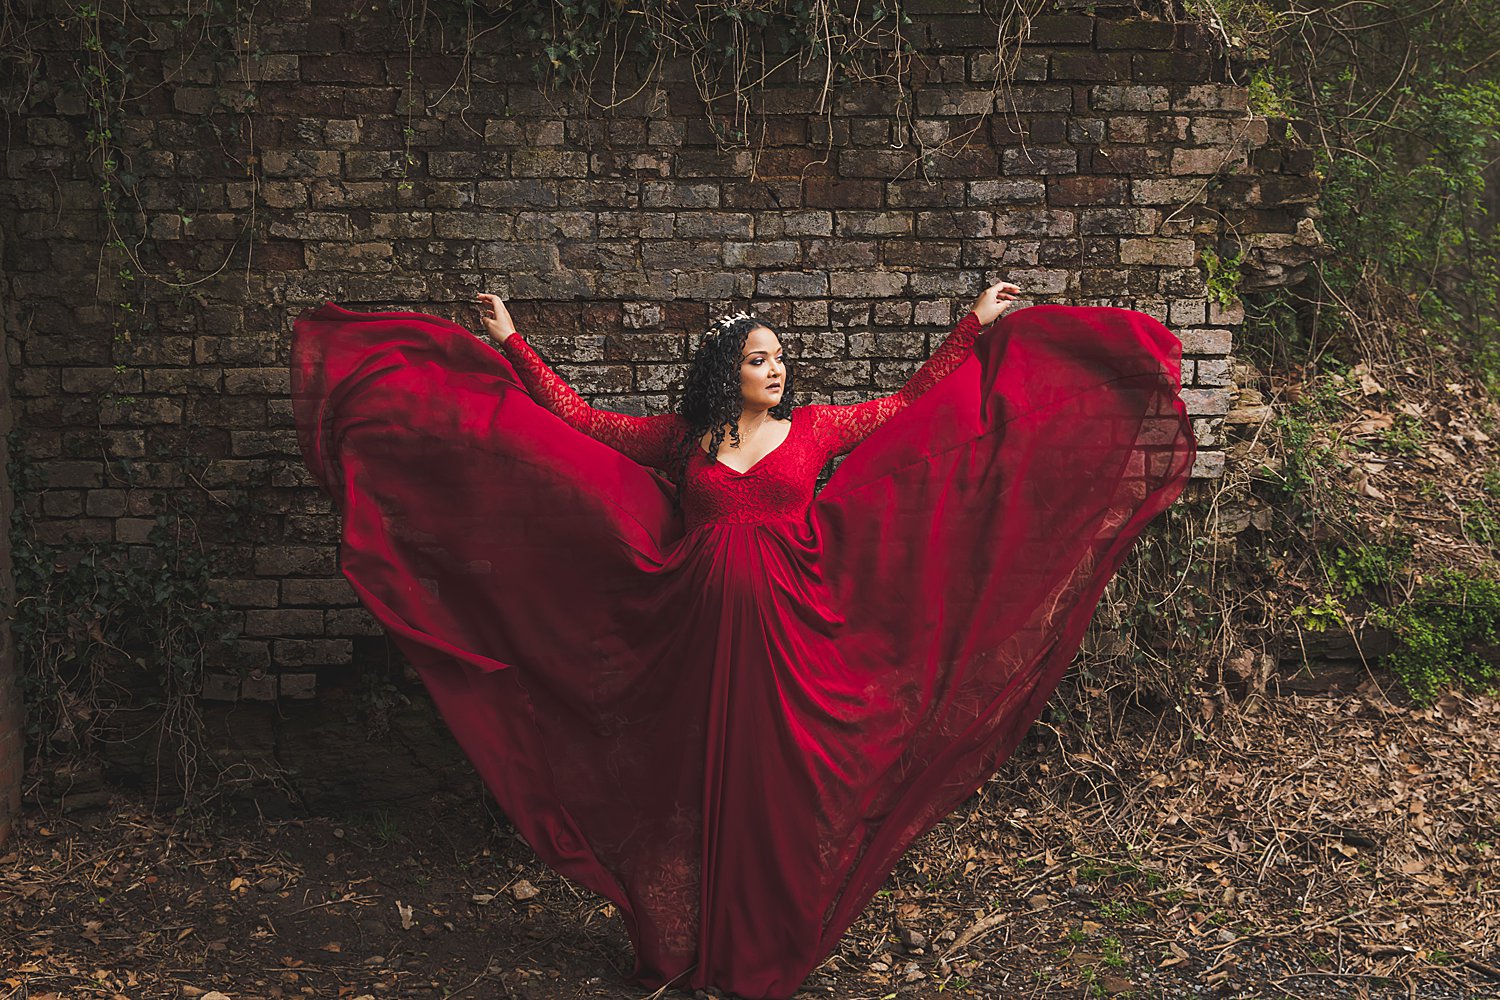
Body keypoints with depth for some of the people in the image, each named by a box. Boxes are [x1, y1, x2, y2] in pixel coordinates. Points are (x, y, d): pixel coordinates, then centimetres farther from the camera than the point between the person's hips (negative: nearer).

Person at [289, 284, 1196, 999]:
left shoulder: (815, 428, 8)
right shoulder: (684, 438, 9)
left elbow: (914, 404, 13)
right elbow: (577, 421, 11)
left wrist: (977, 330, 12)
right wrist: (513, 344, 11)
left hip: (790, 631, 0)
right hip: (704, 629, 1)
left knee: (779, 789, 3)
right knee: (706, 785, 5)